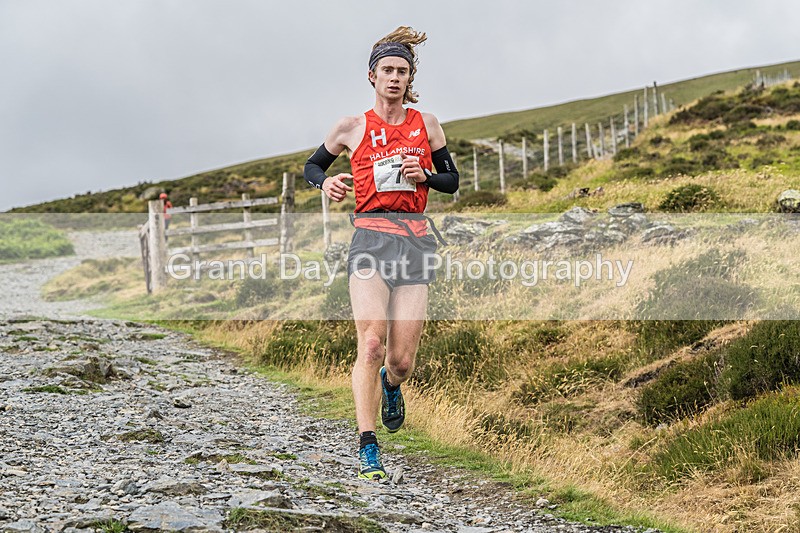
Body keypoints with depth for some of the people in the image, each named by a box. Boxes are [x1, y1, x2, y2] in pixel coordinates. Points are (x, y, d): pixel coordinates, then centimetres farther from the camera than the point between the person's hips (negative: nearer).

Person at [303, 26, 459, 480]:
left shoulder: (426, 124, 12)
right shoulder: (353, 128, 8)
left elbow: (453, 181, 18)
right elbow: (312, 165, 21)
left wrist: (423, 175, -3)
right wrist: (326, 181, -2)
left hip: (415, 240, 2)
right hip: (371, 236, -2)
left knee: (403, 360, -1)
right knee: (371, 344, -19)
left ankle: (390, 385, 37)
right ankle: (368, 448, -13)